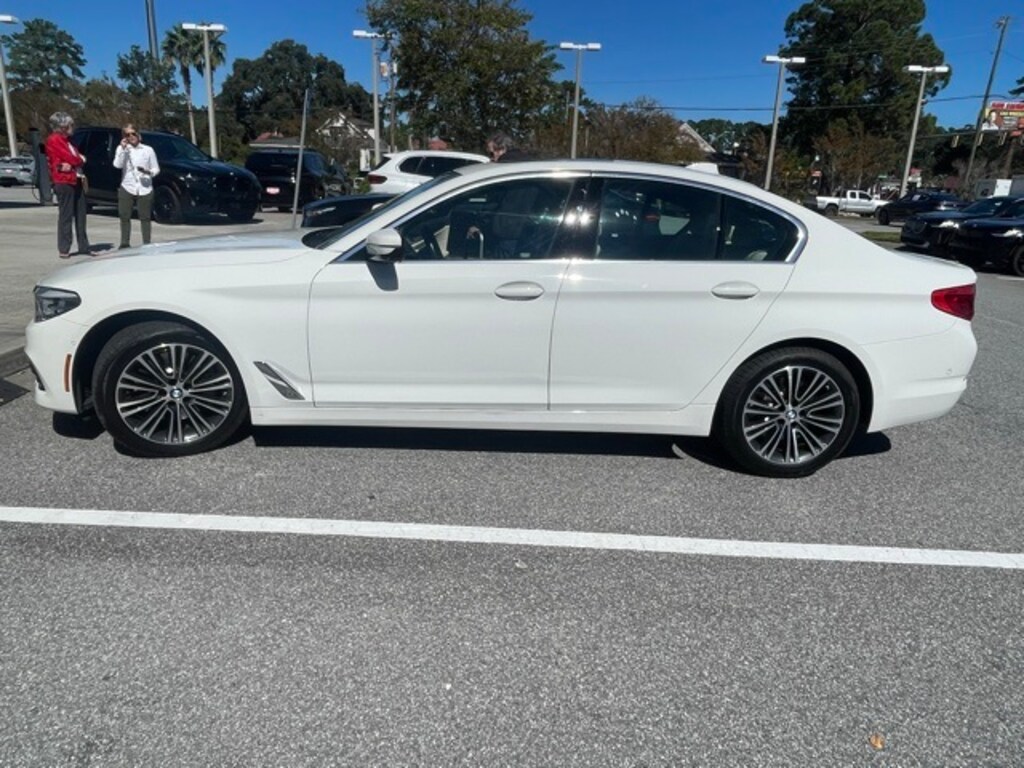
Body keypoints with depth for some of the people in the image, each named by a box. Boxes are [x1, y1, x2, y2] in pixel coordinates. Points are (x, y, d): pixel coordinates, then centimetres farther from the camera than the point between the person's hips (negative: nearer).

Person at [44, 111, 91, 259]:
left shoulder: (67, 140, 20)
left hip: (76, 180, 9)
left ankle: (84, 246, 15)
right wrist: (80, 160, 5)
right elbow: (70, 158, -14)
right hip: (64, 181, -9)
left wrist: (72, 164, -7)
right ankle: (63, 249, -5)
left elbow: (79, 157, 12)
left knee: (80, 214, 9)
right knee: (65, 215, -8)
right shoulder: (54, 139, -7)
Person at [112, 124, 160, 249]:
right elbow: (117, 165, -8)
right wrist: (122, 148, -13)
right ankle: (125, 243, 13)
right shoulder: (122, 149, 8)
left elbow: (156, 169, 6)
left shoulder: (148, 150, 6)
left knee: (145, 218, -1)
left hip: (144, 189, -2)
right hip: (127, 188, 2)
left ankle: (146, 244, 5)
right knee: (124, 217, 4)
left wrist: (148, 172, -15)